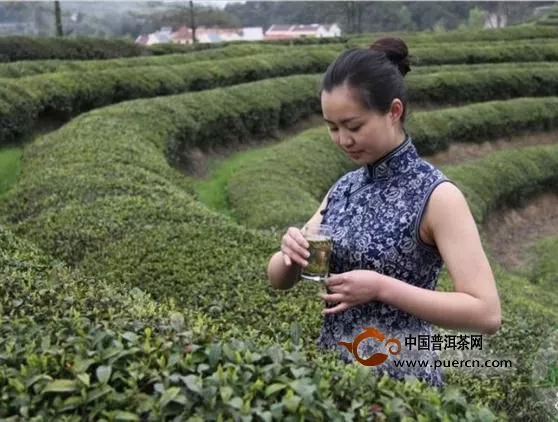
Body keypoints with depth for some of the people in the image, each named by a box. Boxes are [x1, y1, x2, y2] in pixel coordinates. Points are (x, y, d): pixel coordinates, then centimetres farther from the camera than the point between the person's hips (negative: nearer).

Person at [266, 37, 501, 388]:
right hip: (332, 372, 6)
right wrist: (291, 253, -14)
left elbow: (487, 314, -20)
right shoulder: (344, 188, 2)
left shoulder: (437, 196, -15)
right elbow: (279, 279, 7)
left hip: (400, 383, -5)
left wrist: (381, 287, -25)